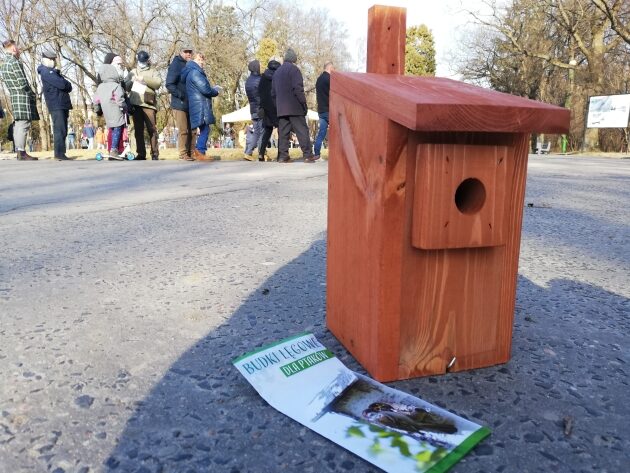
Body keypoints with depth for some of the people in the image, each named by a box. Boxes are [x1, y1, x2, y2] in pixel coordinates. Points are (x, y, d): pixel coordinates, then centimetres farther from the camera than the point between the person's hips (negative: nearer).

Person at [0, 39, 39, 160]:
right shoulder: (14, 62, -13)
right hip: (23, 96, -9)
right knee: (23, 124, -11)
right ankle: (22, 153, -14)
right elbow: (22, 83, -17)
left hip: (14, 96, 9)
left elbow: (10, 82, 17)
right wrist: (32, 92, 0)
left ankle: (19, 151, 14)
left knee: (18, 124, 11)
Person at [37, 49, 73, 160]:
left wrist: (65, 85, -4)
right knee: (59, 130, -14)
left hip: (63, 104, 9)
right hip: (56, 105, -9)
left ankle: (61, 153, 8)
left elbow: (69, 87, 16)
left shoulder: (54, 72, 25)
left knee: (63, 130, 7)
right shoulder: (46, 72, -3)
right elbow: (62, 84, -16)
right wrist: (66, 84, 4)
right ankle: (59, 153, -17)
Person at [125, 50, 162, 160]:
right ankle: (141, 154, 6)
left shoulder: (153, 71, 12)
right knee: (138, 130, 3)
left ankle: (155, 153, -5)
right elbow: (126, 86, 14)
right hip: (135, 104, 3)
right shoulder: (132, 72, 21)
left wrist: (144, 79, -15)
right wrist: (131, 82, -6)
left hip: (148, 104, -3)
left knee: (152, 129, -7)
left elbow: (158, 83, -7)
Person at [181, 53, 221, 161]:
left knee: (204, 129, 11)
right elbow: (205, 89, -17)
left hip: (199, 106, 10)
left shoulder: (192, 72, 22)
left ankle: (197, 151, 12)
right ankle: (200, 152, -9)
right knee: (205, 129, -10)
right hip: (200, 106, -10)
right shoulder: (195, 72, -11)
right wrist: (216, 91, 1)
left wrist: (213, 89, 14)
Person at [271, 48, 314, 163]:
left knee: (283, 132, 5)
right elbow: (298, 89, -14)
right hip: (294, 107, -6)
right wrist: (304, 104, -10)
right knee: (302, 131, -4)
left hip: (281, 108, 7)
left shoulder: (277, 71, 19)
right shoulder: (294, 69, -5)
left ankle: (282, 156, 1)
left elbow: (273, 92, 21)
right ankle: (307, 154, -6)